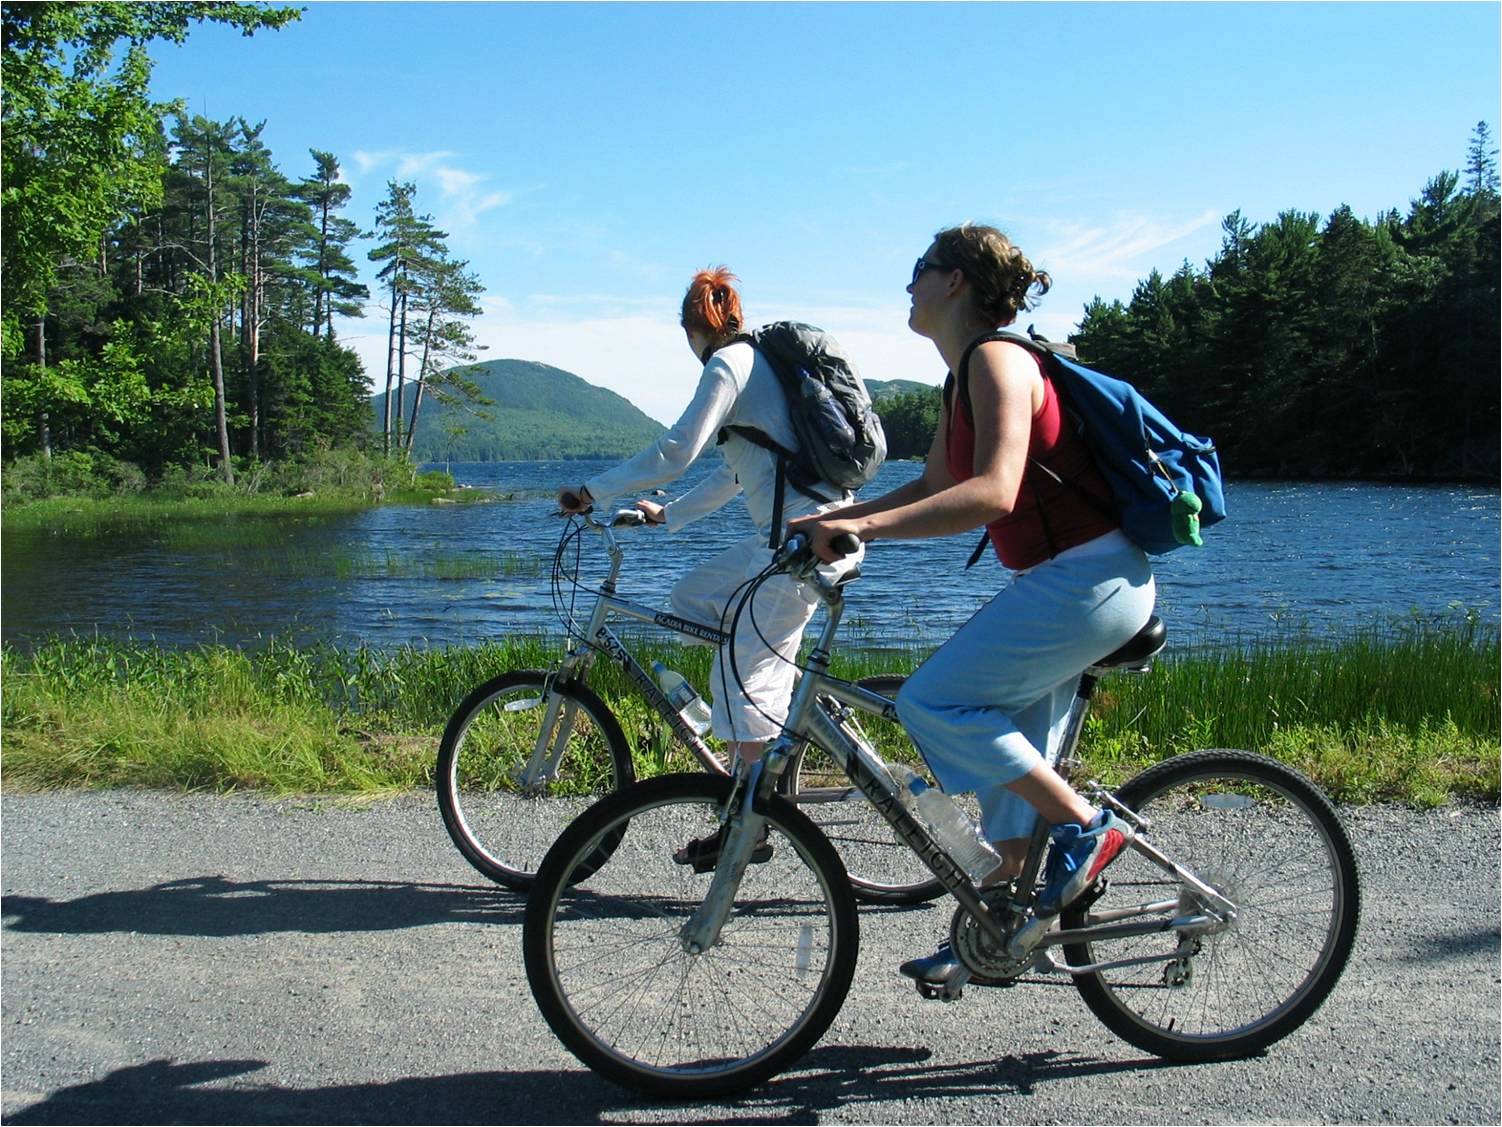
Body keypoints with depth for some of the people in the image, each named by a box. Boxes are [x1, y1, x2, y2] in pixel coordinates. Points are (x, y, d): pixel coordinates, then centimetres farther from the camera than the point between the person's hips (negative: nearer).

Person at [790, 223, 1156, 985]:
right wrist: (831, 520, 15)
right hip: (1061, 581, 10)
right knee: (1012, 754, 13)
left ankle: (1086, 827, -5)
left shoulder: (996, 360, -15)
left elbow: (993, 492, -29)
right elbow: (935, 487, 22)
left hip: (1089, 580, -10)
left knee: (931, 704, -14)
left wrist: (863, 527, -33)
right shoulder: (964, 377, 15)